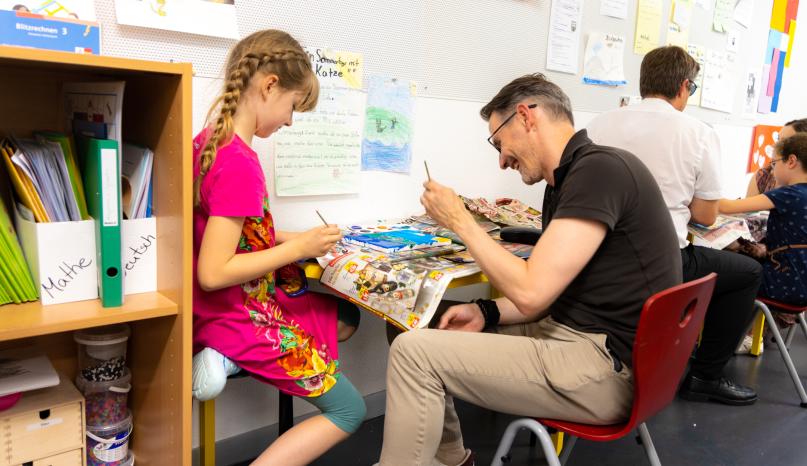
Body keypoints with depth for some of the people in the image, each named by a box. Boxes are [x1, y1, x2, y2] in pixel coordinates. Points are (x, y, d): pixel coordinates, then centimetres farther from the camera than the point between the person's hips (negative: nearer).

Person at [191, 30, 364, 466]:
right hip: (242, 317, -9)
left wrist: (288, 238, 6)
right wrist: (298, 248, -21)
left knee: (346, 316, 25)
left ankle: (227, 358, 10)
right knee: (349, 411, 5)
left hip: (233, 306, 9)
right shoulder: (240, 164, -26)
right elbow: (213, 273, -28)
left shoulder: (209, 140, 3)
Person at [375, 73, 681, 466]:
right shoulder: (565, 182, 12)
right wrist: (486, 313, 0)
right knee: (429, 336, 13)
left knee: (413, 351, -16)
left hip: (605, 367, -10)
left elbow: (530, 292, -23)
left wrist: (460, 221, -12)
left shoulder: (599, 169, -18)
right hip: (574, 333, 10)